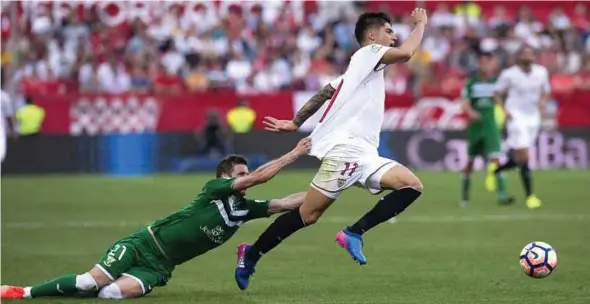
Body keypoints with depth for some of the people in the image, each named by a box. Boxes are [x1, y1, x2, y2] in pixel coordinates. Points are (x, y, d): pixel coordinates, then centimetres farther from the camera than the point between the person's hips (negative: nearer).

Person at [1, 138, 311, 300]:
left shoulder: (243, 209, 10)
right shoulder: (215, 188, -7)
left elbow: (282, 203, 9)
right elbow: (258, 177, -17)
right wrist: (294, 153, -15)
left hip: (158, 267, 4)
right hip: (143, 244, -4)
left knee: (114, 292, -24)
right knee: (93, 280, -23)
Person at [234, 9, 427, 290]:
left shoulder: (363, 67, 25)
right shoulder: (367, 54, -1)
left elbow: (324, 93, 25)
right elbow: (406, 53, -17)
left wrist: (296, 123, 26)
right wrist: (421, 24, -1)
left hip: (362, 154, 9)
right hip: (345, 149, -9)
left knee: (412, 186, -7)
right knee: (308, 215, -9)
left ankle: (354, 234, -11)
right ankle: (250, 255, 6)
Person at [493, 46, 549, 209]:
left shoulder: (541, 72, 3)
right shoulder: (509, 74, -9)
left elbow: (545, 91, 17)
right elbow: (497, 93, 0)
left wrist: (543, 101, -5)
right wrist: (505, 110, -13)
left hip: (533, 116, 5)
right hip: (516, 116, -5)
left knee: (518, 158, 8)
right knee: (523, 156, -13)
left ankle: (494, 171, 36)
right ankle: (530, 195, -11)